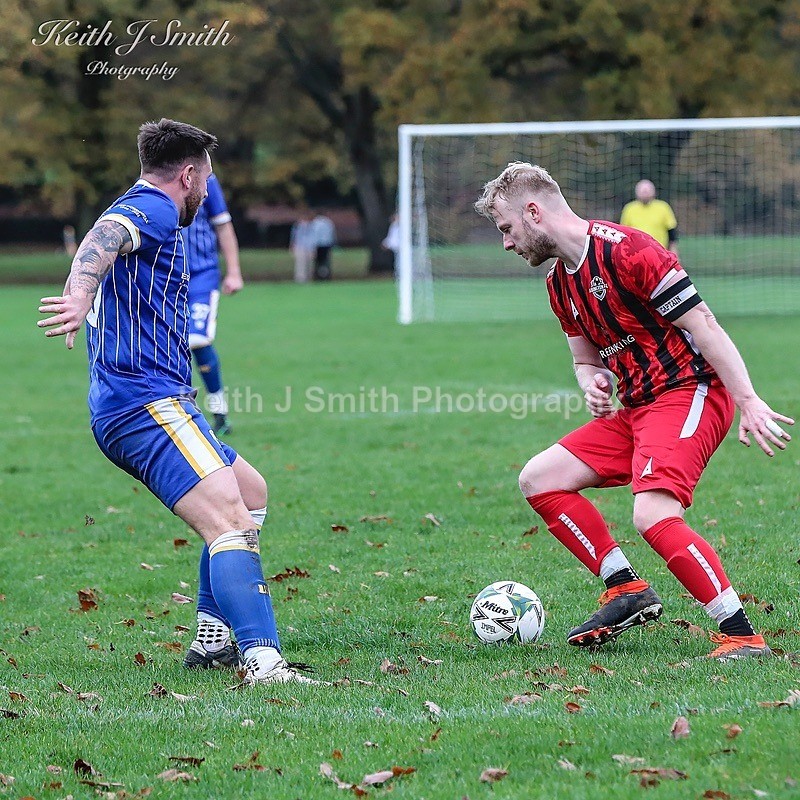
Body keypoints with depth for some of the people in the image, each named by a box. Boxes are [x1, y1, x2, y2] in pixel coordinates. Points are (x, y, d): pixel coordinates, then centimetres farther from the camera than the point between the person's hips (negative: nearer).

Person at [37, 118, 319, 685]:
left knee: (251, 493, 23)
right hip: (149, 404, -11)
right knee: (229, 523, -22)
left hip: (126, 410, 11)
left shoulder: (140, 212, 23)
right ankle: (262, 661, -36)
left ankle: (213, 638, 21)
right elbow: (103, 239, -31)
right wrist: (80, 298, -50)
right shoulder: (155, 212, -9)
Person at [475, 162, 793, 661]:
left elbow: (703, 325, -16)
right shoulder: (560, 283, 13)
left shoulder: (625, 251, -16)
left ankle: (742, 636, -21)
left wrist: (749, 402, -20)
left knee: (653, 516, -28)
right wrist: (594, 383, -1)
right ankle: (627, 590, 7)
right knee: (539, 479, 4)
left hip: (690, 392, -10)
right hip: (636, 408, 10)